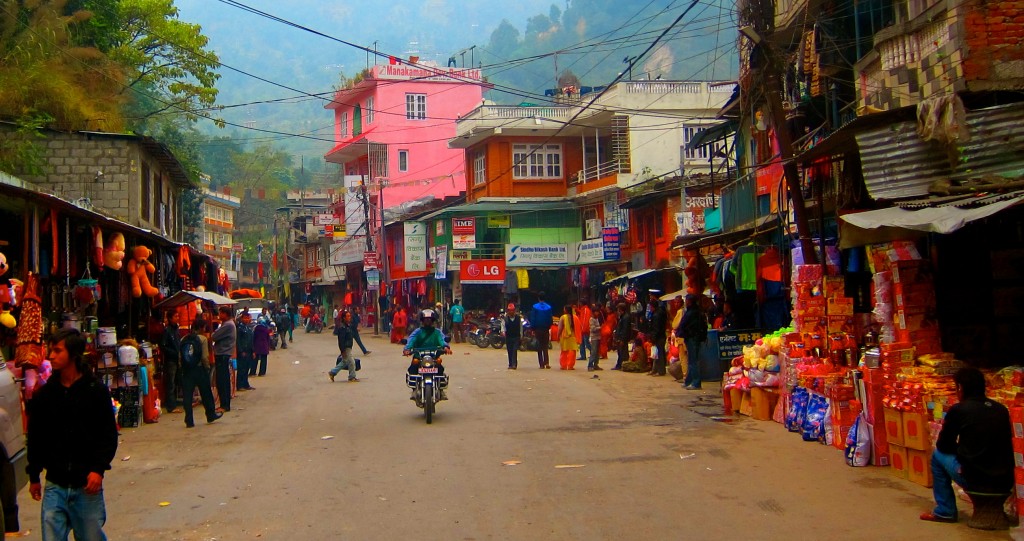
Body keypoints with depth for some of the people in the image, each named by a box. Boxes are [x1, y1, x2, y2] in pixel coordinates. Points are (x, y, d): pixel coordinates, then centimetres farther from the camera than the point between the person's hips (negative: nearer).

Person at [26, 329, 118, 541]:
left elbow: (109, 435, -2)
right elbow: (35, 438, 12)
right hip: (54, 486, 2)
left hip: (87, 485, -2)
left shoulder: (96, 390, -4)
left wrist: (99, 469, -11)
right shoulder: (44, 394, 4)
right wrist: (34, 476, 12)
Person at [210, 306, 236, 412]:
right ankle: (225, 404, 17)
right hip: (223, 354, 10)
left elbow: (214, 337, -17)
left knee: (222, 381, -8)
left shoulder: (228, 325, -16)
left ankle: (224, 405, -6)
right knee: (224, 381, 12)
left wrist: (211, 336, 3)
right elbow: (218, 336, 15)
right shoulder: (228, 324, 17)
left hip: (223, 355, -10)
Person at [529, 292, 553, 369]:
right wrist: (549, 327, 13)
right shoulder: (548, 307, -2)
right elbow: (551, 319, 1)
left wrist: (532, 329, 1)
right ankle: (546, 362, -6)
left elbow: (532, 319, -5)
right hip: (546, 329, 1)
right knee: (545, 347, 10)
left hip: (538, 329, -1)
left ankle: (541, 364, 4)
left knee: (539, 346, 6)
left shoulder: (535, 307, -6)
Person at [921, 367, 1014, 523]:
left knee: (938, 455, 18)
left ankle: (945, 511, 19)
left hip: (975, 480, -5)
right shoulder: (1001, 409, 8)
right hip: (1005, 483, 5)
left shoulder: (958, 410, -6)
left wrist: (946, 427, 26)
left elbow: (943, 446, 5)